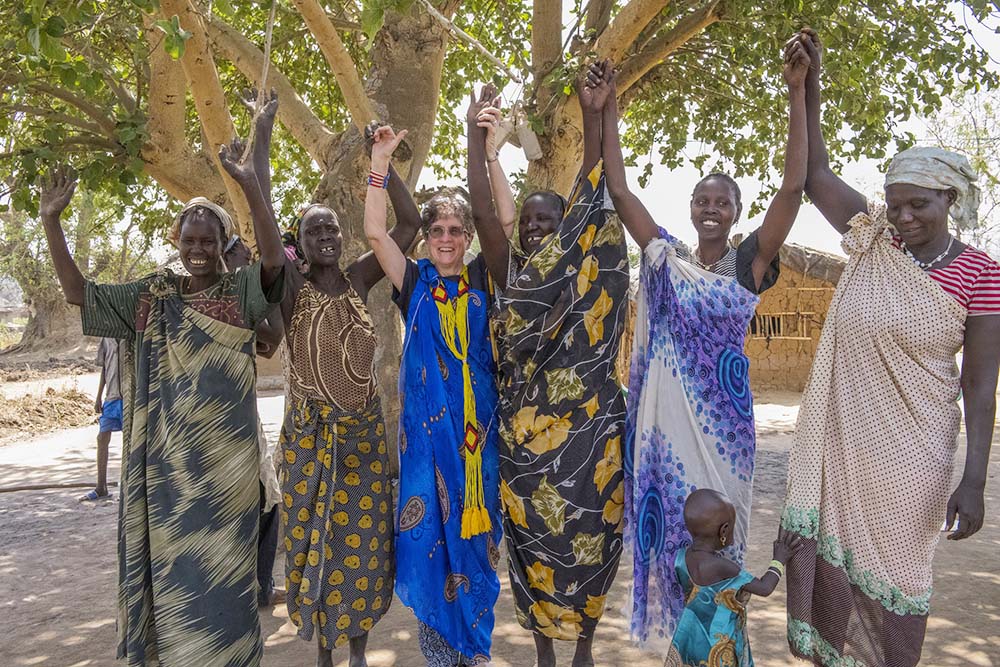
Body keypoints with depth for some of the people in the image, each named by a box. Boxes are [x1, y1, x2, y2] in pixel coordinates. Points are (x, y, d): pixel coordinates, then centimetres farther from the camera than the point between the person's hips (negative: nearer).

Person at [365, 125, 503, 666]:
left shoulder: (483, 279, 7)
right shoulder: (415, 282, 5)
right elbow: (375, 233, -5)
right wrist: (381, 162, -8)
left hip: (477, 427, 1)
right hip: (428, 425, -1)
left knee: (474, 529, 7)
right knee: (429, 529, 0)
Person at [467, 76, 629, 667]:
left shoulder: (589, 276, 2)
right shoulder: (513, 275, 5)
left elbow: (594, 201, -7)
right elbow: (483, 212, -7)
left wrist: (594, 118, -14)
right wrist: (477, 139, -15)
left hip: (588, 426, -1)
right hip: (527, 428, 1)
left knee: (587, 535, 7)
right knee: (532, 537, 8)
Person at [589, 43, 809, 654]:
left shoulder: (751, 261, -2)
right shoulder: (666, 257, 3)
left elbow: (794, 186, -12)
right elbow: (618, 189, 0)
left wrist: (797, 92, -17)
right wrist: (609, 108, -5)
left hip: (722, 409, -1)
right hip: (666, 405, 2)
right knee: (669, 513, 11)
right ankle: (673, 628, 28)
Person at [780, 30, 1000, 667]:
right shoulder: (875, 239, 2)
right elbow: (815, 174, 2)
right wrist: (809, 83, -6)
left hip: (908, 453, -4)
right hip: (838, 440, 4)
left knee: (895, 574, 9)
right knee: (827, 555, 8)